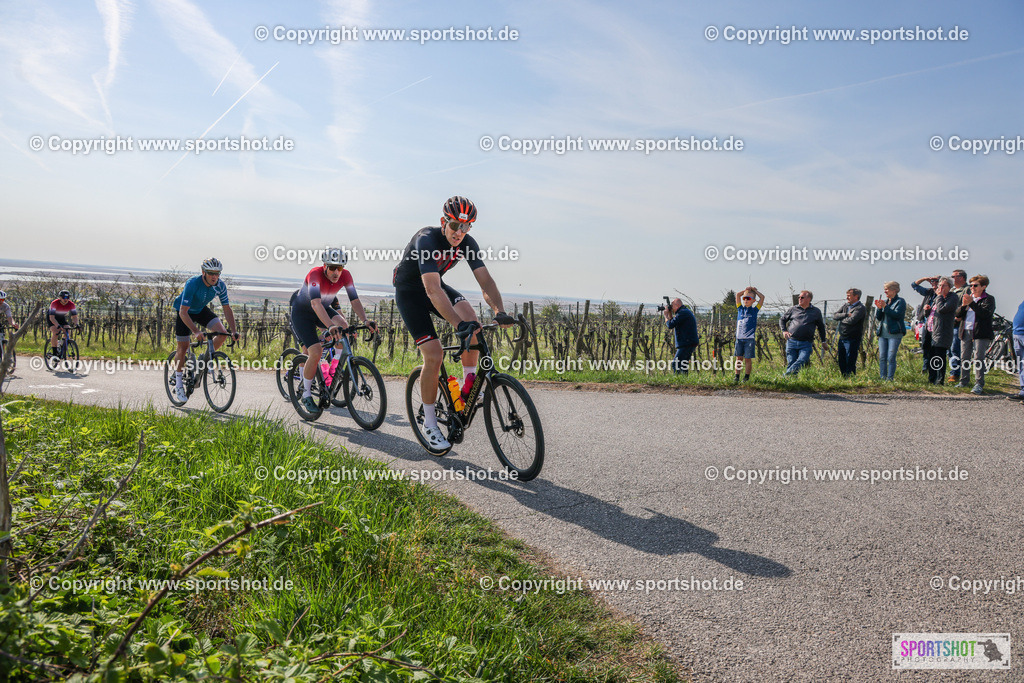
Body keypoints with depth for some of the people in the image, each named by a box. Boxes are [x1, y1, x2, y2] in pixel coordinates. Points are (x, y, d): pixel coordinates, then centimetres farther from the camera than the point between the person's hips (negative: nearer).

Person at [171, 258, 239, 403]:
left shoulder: (220, 285, -21)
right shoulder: (192, 283, -34)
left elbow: (227, 308, -11)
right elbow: (183, 312, -37)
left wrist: (234, 330, -22)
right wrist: (196, 332, -47)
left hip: (201, 310, 4)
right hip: (185, 312, -4)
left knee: (222, 333, -18)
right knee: (183, 347, -6)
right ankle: (178, 383, 12)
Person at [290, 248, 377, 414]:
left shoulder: (345, 276, -19)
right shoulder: (315, 274, -34)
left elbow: (355, 300, -20)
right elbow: (315, 303, -47)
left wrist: (365, 321, -38)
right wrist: (330, 326, -60)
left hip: (324, 309, 5)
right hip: (301, 312, -5)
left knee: (343, 325, -24)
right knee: (315, 353, -19)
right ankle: (306, 395, -1)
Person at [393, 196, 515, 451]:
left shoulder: (467, 243, -15)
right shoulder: (427, 240, -33)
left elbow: (485, 280, -20)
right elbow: (433, 290, -44)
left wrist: (500, 311, -39)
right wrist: (458, 324, -54)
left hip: (434, 286, 5)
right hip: (409, 291, -5)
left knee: (469, 314, -27)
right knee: (434, 355, -15)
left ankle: (469, 384, -10)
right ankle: (429, 423, 1)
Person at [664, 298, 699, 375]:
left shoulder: (682, 313, -13)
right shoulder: (686, 311, 20)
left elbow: (670, 325, -17)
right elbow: (673, 324, 27)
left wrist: (665, 315, 0)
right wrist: (669, 313, 17)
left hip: (687, 344, -11)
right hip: (689, 343, 11)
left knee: (675, 364, -13)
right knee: (682, 365, 14)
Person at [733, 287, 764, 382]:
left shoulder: (754, 310, 6)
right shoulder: (740, 309, 11)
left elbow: (762, 297, 3)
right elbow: (737, 295, 13)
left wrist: (754, 290, 14)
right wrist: (746, 290, 15)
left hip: (749, 339, -2)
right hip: (739, 338, 2)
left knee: (748, 359, 1)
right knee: (738, 358, 3)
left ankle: (746, 377, 7)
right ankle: (737, 376, 6)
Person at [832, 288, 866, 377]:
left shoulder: (860, 308, -9)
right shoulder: (845, 306, 13)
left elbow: (852, 320, -23)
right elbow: (834, 316, 2)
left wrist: (841, 319, -6)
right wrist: (846, 315, -12)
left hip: (852, 340, -7)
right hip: (842, 338, 7)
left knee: (850, 363, -5)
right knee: (841, 362, 12)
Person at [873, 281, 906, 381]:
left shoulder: (900, 301, 0)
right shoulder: (884, 301, 18)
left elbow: (897, 314, -15)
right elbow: (878, 318, 13)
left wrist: (885, 306, -17)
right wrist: (879, 308, -4)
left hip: (894, 333, -6)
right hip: (883, 333, 6)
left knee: (891, 358, -9)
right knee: (882, 357, 1)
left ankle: (890, 379, -6)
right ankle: (882, 378, 4)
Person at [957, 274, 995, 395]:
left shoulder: (989, 299, 0)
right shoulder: (967, 297, 16)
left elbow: (985, 313, -18)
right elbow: (958, 314, 11)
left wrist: (971, 303, -22)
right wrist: (963, 305, -8)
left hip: (981, 333, -5)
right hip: (965, 332, 6)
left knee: (978, 359, -10)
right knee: (964, 358, 9)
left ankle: (979, 385, -7)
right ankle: (963, 382, 20)